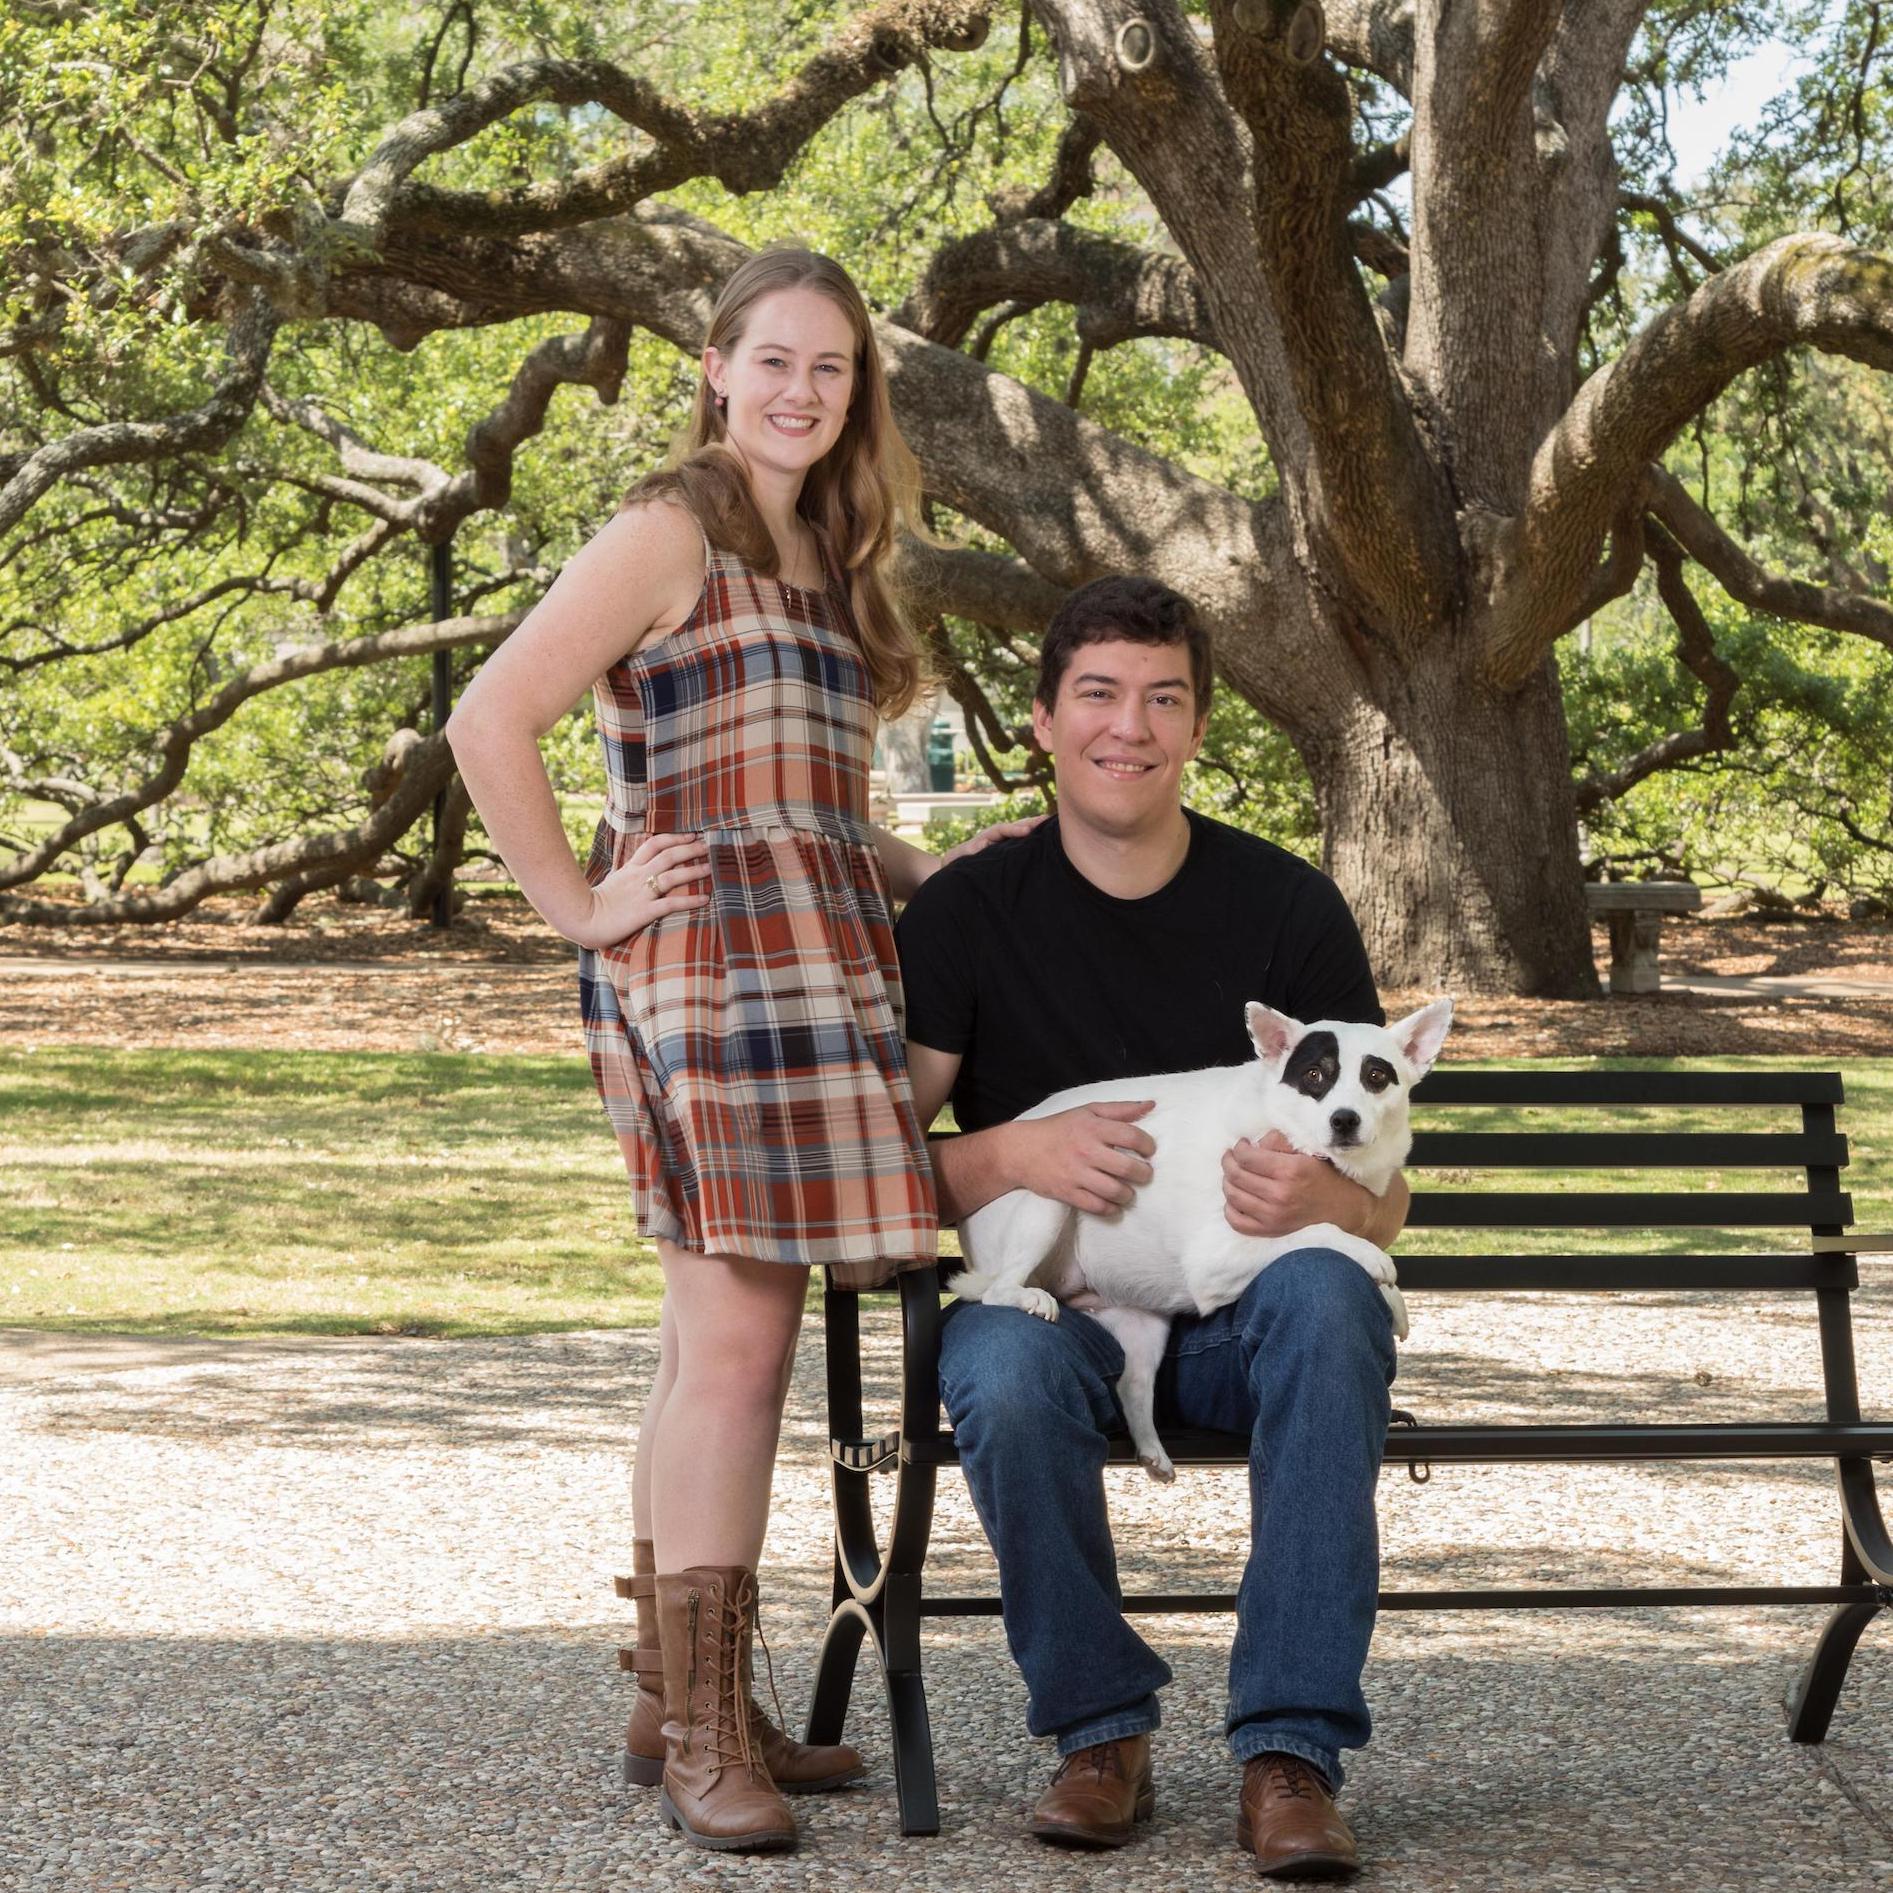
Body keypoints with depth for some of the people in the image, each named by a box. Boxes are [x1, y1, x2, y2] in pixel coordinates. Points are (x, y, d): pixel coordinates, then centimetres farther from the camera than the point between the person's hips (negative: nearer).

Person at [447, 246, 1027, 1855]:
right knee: (735, 1334, -11)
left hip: (813, 964, 8)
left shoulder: (820, 560, 22)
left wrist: (935, 878, 13)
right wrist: (577, 907, -9)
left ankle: (682, 1705, 15)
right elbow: (489, 723, -11)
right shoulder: (670, 536, -4)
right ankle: (702, 1733, -9)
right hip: (710, 961, -8)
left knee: (730, 1333, 9)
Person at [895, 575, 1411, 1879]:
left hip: (1238, 1310, 0)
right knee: (1005, 1375, -35)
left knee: (1327, 1294, -34)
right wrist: (1014, 1156, -21)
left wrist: (1324, 1199, -23)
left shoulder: (1289, 909, 0)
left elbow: (1386, 1199, 2)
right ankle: (1101, 1730, -12)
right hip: (1051, 1300, 0)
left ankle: (1292, 1750, -31)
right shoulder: (967, 914, 1)